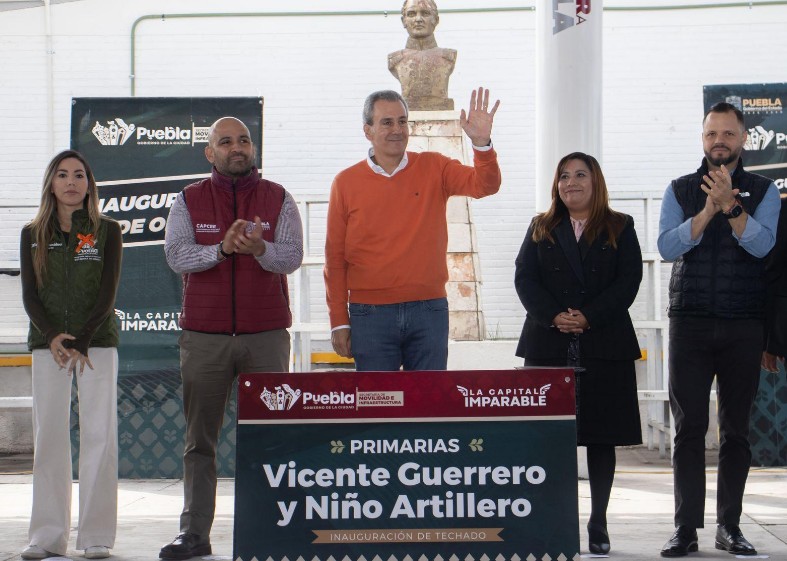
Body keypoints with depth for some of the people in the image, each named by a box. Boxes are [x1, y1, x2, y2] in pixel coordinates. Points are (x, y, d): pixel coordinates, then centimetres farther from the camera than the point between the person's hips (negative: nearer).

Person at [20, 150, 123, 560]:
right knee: (49, 436, -1)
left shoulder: (107, 231, 3)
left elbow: (108, 293, -3)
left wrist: (82, 343, -13)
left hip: (97, 342, -2)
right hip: (47, 344, 2)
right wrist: (52, 336, -13)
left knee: (99, 435, -5)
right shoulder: (33, 234, 9)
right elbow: (29, 295, 4)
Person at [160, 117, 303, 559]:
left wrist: (259, 248, -24)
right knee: (200, 438, 2)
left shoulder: (279, 199, 9)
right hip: (204, 337, 0)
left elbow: (292, 257, -4)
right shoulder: (189, 201, 9)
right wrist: (222, 249, -19)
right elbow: (176, 254, -4)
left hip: (266, 335, 0)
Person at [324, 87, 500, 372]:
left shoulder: (434, 169, 6)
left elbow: (484, 185, -8)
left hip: (429, 309, 1)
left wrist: (481, 143, -27)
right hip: (371, 314, -1)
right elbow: (335, 258, 5)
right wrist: (339, 322, 1)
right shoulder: (346, 183, 4)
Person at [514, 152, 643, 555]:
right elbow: (525, 279, 3)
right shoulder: (541, 229, 14)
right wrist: (554, 317, -14)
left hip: (604, 345, -1)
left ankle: (598, 523, 7)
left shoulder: (620, 229, 9)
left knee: (601, 436, 1)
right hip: (548, 345, 1)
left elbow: (629, 281, -2)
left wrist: (588, 317, -14)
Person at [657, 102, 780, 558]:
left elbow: (761, 244, -10)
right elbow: (668, 246, -4)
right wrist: (707, 211, -16)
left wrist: (730, 205, -23)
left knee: (737, 429, 4)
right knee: (689, 427, -3)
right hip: (690, 323, 0)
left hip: (743, 327, 0)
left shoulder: (763, 191, 6)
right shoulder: (680, 190, 9)